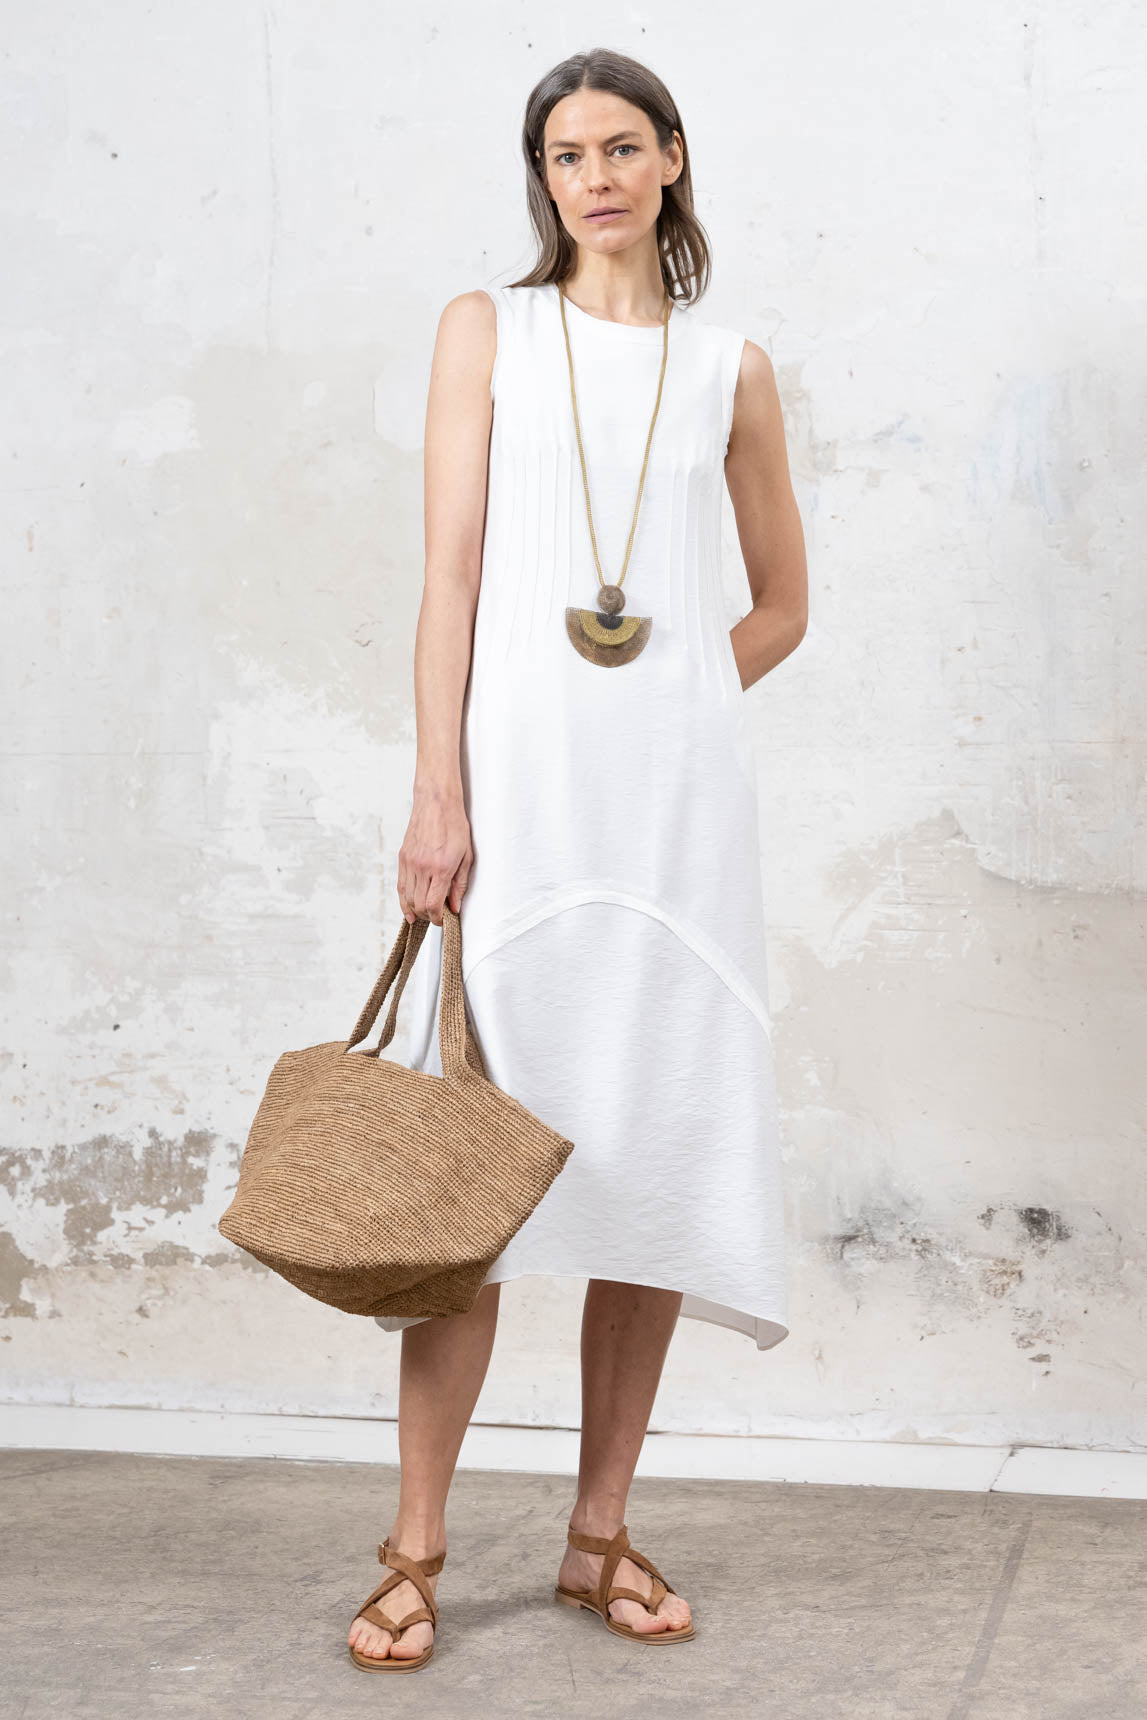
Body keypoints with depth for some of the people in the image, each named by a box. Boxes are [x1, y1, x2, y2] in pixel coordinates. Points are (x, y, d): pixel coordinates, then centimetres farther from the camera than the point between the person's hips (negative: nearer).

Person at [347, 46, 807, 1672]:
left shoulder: (731, 368, 13)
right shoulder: (488, 331, 9)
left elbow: (784, 602, 20)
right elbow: (451, 572, 0)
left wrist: (667, 711, 6)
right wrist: (438, 793, -9)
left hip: (679, 788, 2)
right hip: (517, 777, -2)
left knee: (661, 1146, 3)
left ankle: (601, 1533, 15)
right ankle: (415, 1553, 1)